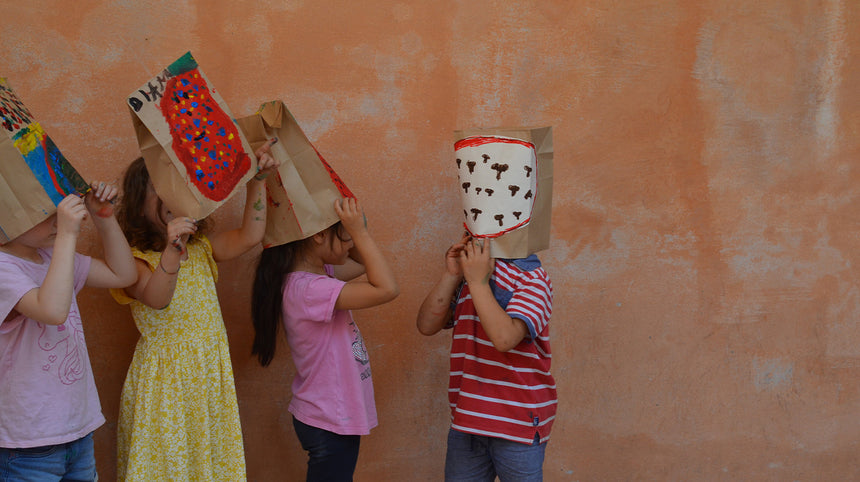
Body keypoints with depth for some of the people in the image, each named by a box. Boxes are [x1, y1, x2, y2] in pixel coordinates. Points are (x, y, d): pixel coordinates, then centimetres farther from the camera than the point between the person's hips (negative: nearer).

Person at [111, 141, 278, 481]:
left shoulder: (200, 250, 11)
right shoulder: (134, 260, -10)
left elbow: (249, 236, -1)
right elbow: (157, 299, -29)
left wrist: (257, 181, -8)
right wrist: (172, 250, -45)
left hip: (210, 377, 6)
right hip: (164, 382, -6)